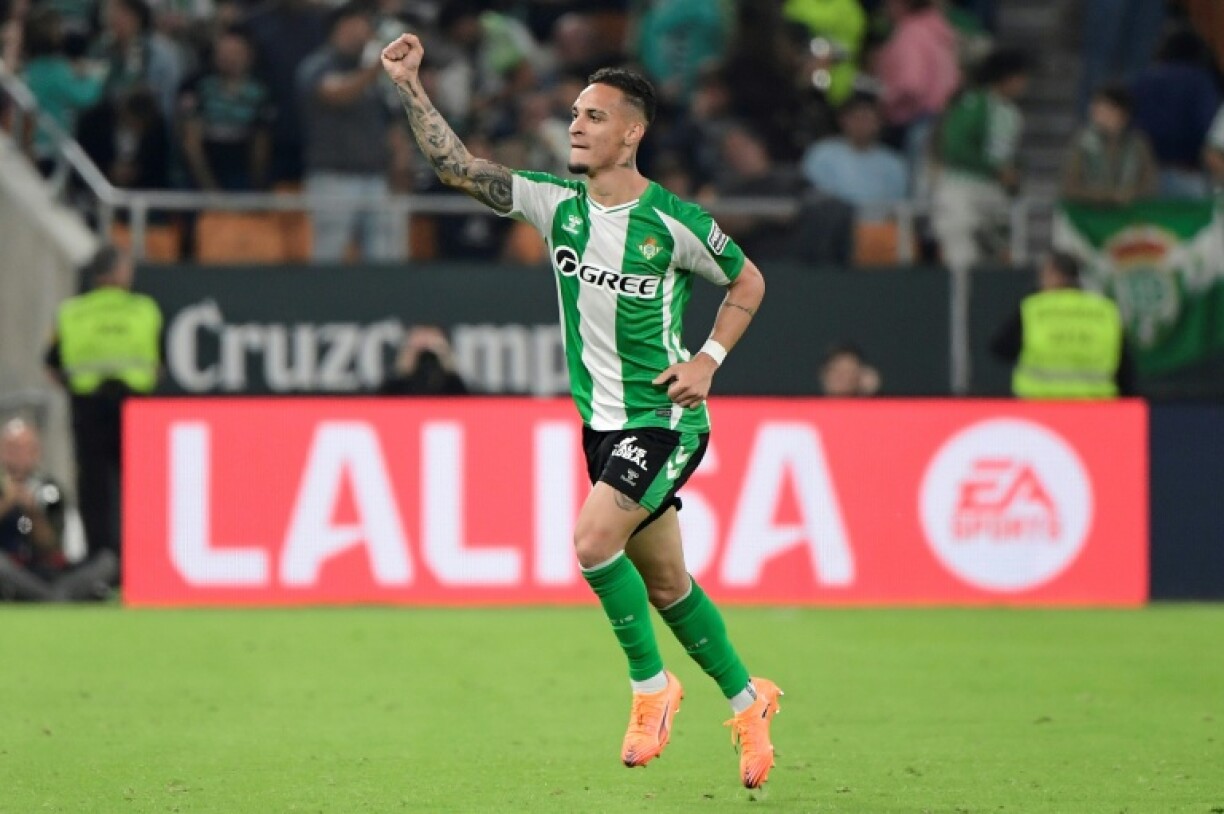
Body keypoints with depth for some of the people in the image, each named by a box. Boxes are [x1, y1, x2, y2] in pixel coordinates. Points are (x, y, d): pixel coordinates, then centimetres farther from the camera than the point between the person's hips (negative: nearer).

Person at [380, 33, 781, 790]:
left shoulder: (675, 222, -13)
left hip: (664, 417, -6)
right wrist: (411, 87, -14)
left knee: (594, 538, -23)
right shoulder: (558, 203, -1)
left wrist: (709, 359, -9)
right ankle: (747, 700, 30)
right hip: (602, 420, 6)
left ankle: (652, 685, -4)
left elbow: (749, 280, 1)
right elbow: (458, 166, -5)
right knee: (664, 582, 12)